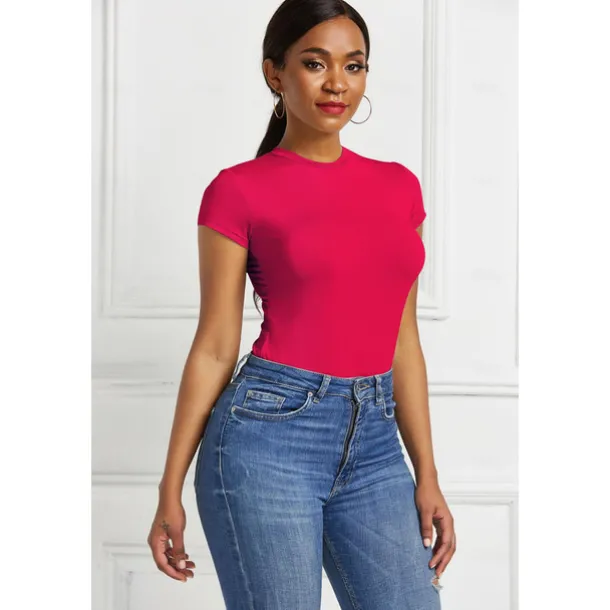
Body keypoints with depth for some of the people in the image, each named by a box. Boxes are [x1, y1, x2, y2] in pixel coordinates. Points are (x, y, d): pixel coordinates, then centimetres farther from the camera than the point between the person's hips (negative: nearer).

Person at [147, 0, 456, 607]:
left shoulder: (399, 186, 12)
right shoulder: (239, 191, -2)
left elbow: (401, 343, 14)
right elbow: (214, 348, 0)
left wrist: (427, 475, 11)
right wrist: (170, 492, 0)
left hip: (373, 443, 5)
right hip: (271, 432, -5)